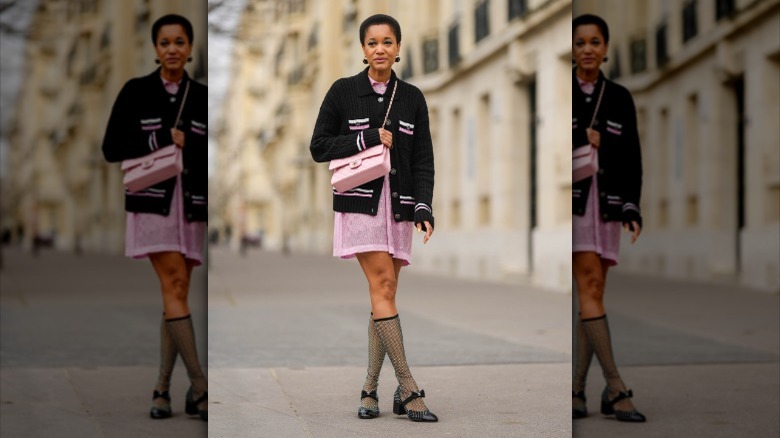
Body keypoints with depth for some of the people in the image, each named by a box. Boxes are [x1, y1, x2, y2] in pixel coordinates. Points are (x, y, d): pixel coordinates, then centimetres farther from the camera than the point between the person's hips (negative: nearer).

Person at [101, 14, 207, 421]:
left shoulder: (202, 96, 8)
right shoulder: (136, 91, 3)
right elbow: (112, 148, 0)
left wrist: (187, 146, -8)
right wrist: (161, 142, -9)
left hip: (192, 202, 3)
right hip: (152, 199, -3)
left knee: (176, 294, 3)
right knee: (174, 286, -12)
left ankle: (162, 390, 11)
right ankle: (199, 387, -10)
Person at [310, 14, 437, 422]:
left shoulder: (412, 97, 9)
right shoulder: (343, 91, 2)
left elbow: (423, 160, 8)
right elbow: (319, 147, 1)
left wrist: (424, 207, -6)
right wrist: (367, 139, -10)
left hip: (398, 204, 3)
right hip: (359, 200, -3)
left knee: (384, 294, 2)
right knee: (382, 285, -13)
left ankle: (370, 389, 9)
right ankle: (408, 389, -14)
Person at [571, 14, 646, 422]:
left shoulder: (619, 98, 11)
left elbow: (631, 159, 9)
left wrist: (632, 209, 0)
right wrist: (583, 138, -6)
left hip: (607, 201, 3)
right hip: (571, 197, -3)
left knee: (593, 293, 1)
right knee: (589, 286, -11)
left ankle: (576, 390, 6)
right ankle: (615, 388, -13)